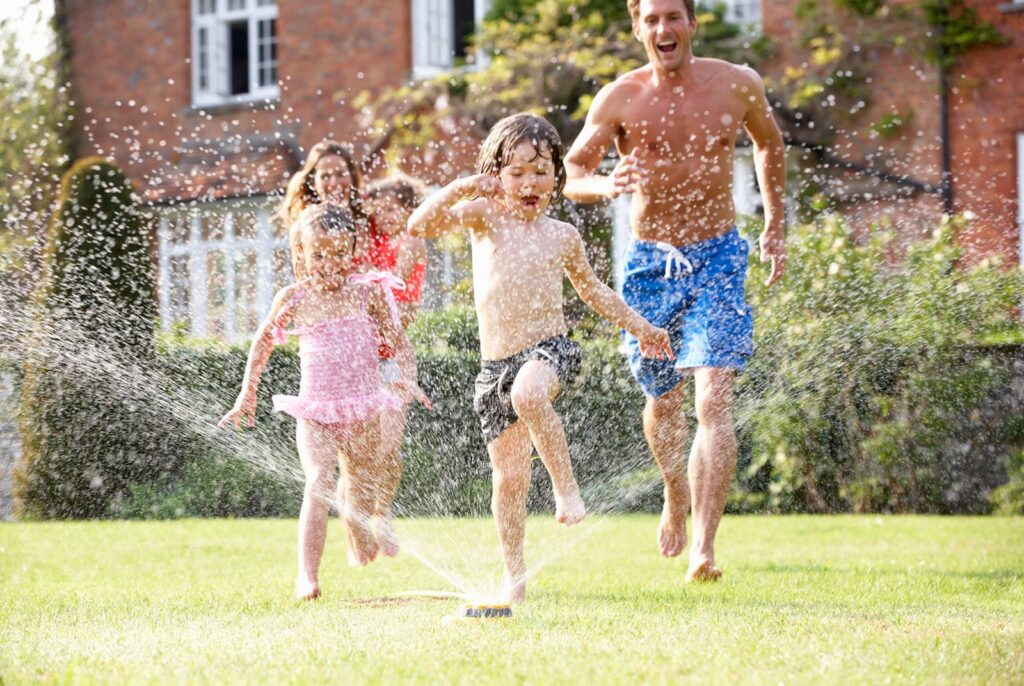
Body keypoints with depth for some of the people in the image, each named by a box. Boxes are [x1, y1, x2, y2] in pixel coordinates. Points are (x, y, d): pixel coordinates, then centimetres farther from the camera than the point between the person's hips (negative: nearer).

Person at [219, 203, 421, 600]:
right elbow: (262, 343, 13)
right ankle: (306, 576, -26)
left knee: (362, 491, 14)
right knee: (318, 486, -22)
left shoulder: (367, 292, -2)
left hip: (363, 412, 1)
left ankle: (361, 541, 50)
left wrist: (409, 380, -10)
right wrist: (247, 394, 13)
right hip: (314, 414, -1)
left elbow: (397, 341, 6)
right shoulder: (295, 298, -2)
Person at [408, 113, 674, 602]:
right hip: (496, 363, 1)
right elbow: (421, 225, -9)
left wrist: (639, 327, 31)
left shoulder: (562, 236, 10)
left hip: (550, 348, -1)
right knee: (508, 475, 3)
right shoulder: (484, 215, 5)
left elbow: (593, 290, 27)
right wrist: (464, 187, -20)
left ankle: (566, 486, -20)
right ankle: (514, 575, 18)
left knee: (528, 394, -38)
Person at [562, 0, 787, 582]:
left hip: (718, 257, -1)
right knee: (664, 400, 16)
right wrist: (606, 185, -32)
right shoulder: (621, 99, -7)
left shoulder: (738, 86, -3)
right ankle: (676, 501, 46)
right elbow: (570, 174, -9)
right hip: (651, 263, 1)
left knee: (714, 400, -17)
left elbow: (770, 144, 17)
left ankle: (704, 549, -22)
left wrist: (776, 227, 18)